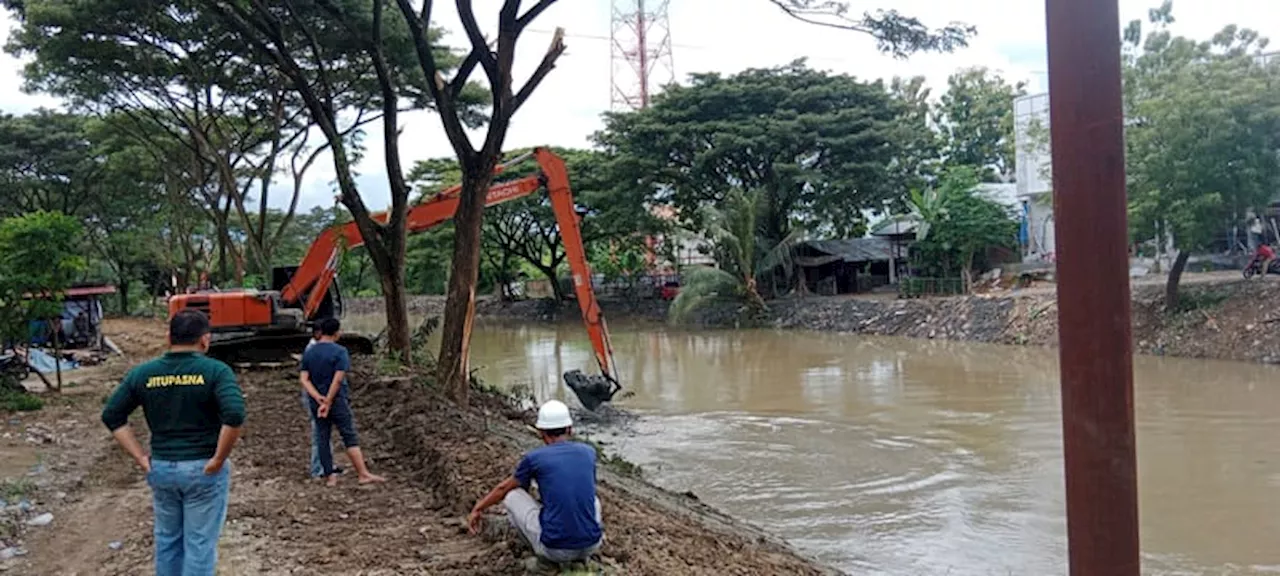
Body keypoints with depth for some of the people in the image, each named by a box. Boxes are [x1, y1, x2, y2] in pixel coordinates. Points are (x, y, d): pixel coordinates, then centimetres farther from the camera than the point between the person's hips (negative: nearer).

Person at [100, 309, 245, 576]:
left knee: (167, 540, 20)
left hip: (161, 468, 4)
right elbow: (234, 416, -26)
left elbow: (111, 416, 7)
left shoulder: (142, 373, 2)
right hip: (203, 470, -4)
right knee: (199, 544, 4)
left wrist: (140, 458, 6)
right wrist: (219, 459, -15)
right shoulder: (216, 371, -13)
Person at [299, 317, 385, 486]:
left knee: (322, 438, 10)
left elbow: (304, 379, -1)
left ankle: (329, 476, 13)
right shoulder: (340, 352, -10)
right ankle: (363, 474, -5)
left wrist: (318, 398, -11)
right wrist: (328, 402, -15)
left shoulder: (308, 353, 8)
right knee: (350, 437, -3)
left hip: (316, 402, 5)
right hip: (336, 400, -5)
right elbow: (338, 379, -18)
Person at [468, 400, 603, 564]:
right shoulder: (589, 453, 9)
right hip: (591, 546, 3)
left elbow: (504, 488, 18)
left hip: (554, 548, -3)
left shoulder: (534, 458, -1)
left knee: (512, 495, 17)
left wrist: (478, 509, 38)